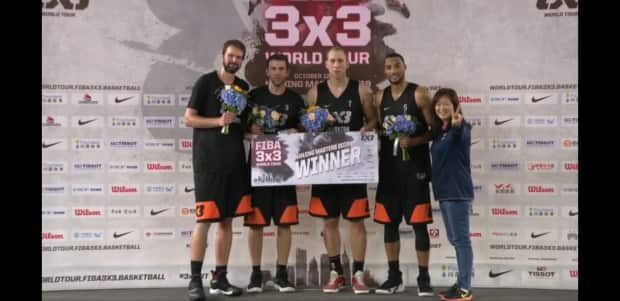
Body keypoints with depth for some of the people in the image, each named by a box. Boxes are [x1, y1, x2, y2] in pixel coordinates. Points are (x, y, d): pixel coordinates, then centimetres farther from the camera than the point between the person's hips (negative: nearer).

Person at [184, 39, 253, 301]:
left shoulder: (243, 87, 14)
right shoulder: (206, 82, -3)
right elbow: (189, 118, -6)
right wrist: (218, 121, -18)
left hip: (235, 160, 6)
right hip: (208, 160, -6)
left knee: (227, 220, 7)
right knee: (204, 219, -7)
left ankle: (219, 278, 15)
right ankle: (195, 279, 1)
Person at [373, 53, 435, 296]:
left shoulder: (419, 94, -4)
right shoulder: (380, 97, 11)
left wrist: (414, 141, -21)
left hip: (415, 166, -5)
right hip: (389, 166, 5)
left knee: (419, 223, -3)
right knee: (389, 222, 7)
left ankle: (423, 278, 6)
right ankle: (394, 277, 18)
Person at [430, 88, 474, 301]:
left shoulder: (461, 128, -10)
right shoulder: (439, 131, 14)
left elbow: (462, 135, -35)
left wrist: (457, 125, -56)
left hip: (458, 191, -9)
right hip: (444, 191, 9)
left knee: (461, 239, -6)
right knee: (455, 240, 14)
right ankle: (461, 283, 23)